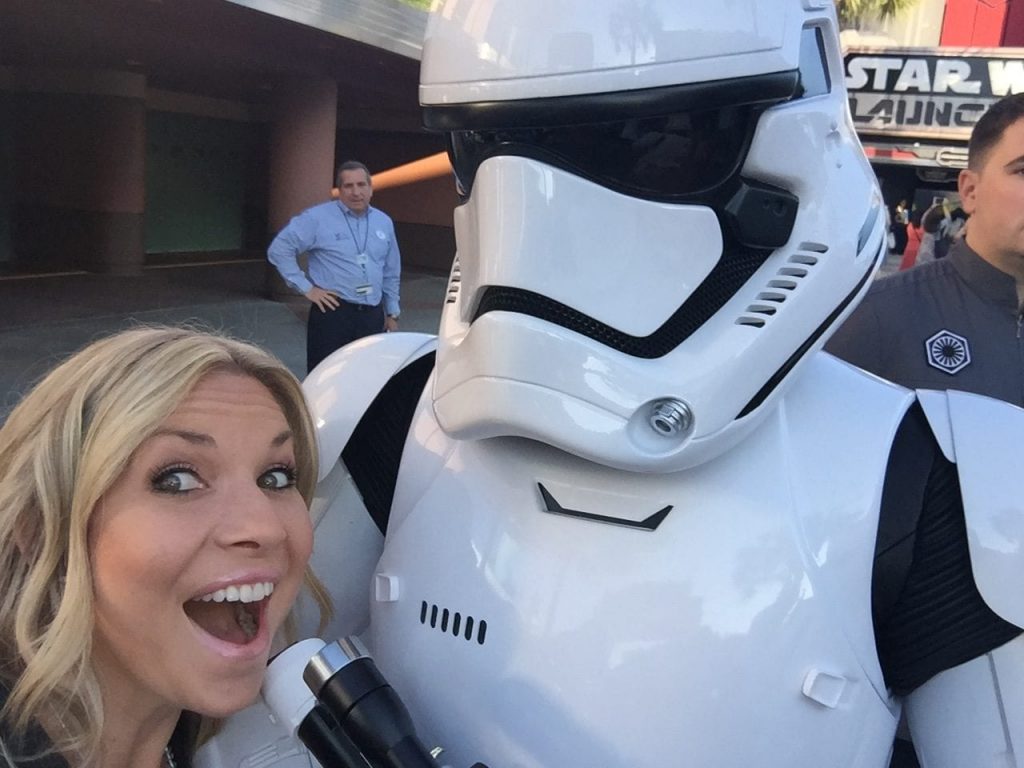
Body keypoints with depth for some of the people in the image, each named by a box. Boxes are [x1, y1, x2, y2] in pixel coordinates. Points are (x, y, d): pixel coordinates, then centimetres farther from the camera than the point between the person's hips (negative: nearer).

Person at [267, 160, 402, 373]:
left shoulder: (384, 222, 14)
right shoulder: (317, 218, -4)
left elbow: (391, 274, 21)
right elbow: (279, 250, -5)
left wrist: (392, 314, 20)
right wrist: (306, 288, -7)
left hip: (373, 316, 5)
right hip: (333, 313, -5)